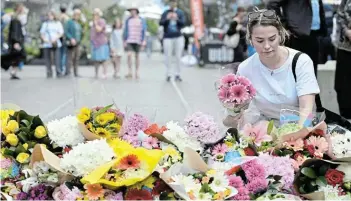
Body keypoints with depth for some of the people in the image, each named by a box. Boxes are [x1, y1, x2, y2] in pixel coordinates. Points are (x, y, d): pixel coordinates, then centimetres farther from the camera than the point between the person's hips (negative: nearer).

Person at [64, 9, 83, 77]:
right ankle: (67, 73, -12)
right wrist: (71, 39, -21)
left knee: (76, 58, 5)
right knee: (70, 57, -11)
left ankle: (76, 73, 7)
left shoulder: (78, 24, 19)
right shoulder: (69, 22, -3)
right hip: (71, 43, -7)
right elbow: (66, 32, -11)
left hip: (77, 43, 7)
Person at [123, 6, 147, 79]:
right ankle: (129, 72, -11)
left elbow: (144, 31, 1)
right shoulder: (128, 20, 5)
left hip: (138, 41, -1)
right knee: (129, 55, -14)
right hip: (129, 40, 1)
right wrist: (124, 41, 4)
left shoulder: (141, 20, 1)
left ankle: (137, 73, 13)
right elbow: (125, 31, 8)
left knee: (137, 56, 5)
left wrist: (144, 40, -7)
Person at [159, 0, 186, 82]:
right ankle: (168, 74, 3)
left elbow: (183, 23, -2)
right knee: (168, 57, -3)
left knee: (178, 57, 0)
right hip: (168, 37, 0)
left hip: (178, 37, 1)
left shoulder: (180, 12, 7)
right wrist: (167, 19, -21)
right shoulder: (165, 13, 6)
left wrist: (177, 19, -20)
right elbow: (161, 23, -2)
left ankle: (177, 74, 5)